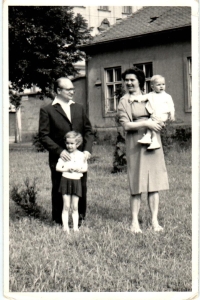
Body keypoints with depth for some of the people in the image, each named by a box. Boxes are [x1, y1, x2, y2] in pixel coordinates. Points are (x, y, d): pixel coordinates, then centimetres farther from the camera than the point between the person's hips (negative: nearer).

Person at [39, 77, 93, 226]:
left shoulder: (79, 108, 14)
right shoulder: (47, 110, -1)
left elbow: (88, 130, 14)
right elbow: (44, 135, -5)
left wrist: (87, 149, -2)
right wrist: (60, 151, -15)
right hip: (59, 158, -4)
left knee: (81, 189, 6)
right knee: (59, 190, 4)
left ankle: (80, 218, 20)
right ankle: (59, 220, 17)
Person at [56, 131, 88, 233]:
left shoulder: (81, 155, 2)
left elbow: (85, 168, 7)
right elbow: (57, 168, -2)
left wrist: (79, 170, -12)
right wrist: (66, 169, -16)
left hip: (76, 181, 1)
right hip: (65, 181, -1)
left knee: (75, 207, 5)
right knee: (66, 206, 0)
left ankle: (75, 227, 8)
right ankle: (65, 226, 2)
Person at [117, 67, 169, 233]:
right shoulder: (124, 101, 3)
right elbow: (126, 125, -7)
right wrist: (146, 123, -14)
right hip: (136, 143, -3)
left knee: (154, 183, 1)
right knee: (137, 185, -3)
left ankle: (154, 220, 7)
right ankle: (135, 221, 5)